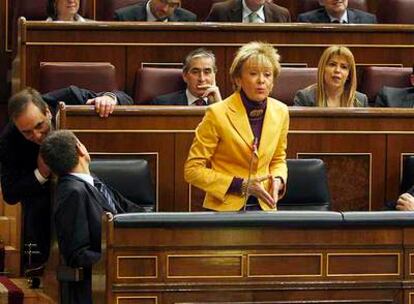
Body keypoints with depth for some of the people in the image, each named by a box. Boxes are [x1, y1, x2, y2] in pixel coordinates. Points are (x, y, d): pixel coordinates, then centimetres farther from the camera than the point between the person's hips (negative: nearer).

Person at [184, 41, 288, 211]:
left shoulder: (280, 112, 4)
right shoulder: (217, 114, -10)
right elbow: (192, 170, -6)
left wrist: (278, 180, -3)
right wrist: (241, 185, -13)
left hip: (264, 208, 3)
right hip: (225, 208, -3)